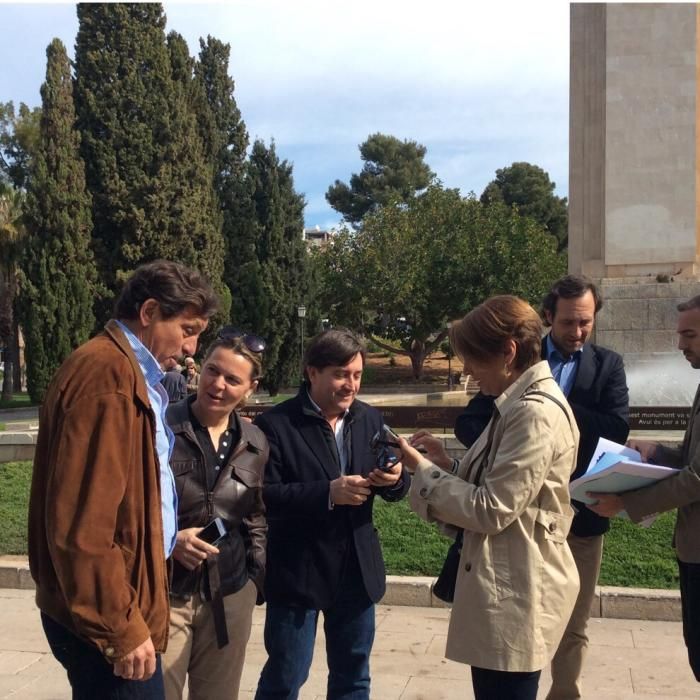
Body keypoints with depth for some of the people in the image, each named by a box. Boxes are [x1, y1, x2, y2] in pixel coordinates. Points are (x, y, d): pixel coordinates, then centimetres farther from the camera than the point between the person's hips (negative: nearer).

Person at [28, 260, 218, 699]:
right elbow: (83, 523, -23)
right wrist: (120, 627, -20)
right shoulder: (108, 372, -18)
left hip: (119, 603, 10)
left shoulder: (130, 372, 14)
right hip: (105, 619, -10)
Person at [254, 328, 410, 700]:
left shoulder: (370, 418, 5)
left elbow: (394, 487, 7)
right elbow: (264, 497, -18)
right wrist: (327, 493, -28)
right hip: (297, 571, -5)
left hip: (357, 570, 5)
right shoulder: (275, 424, -12)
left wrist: (395, 478, -16)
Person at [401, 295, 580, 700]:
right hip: (504, 586, 10)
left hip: (516, 592, -10)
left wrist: (422, 469, -13)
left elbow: (491, 510, -22)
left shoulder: (536, 413, -21)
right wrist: (446, 462, 2)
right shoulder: (520, 404, 11)